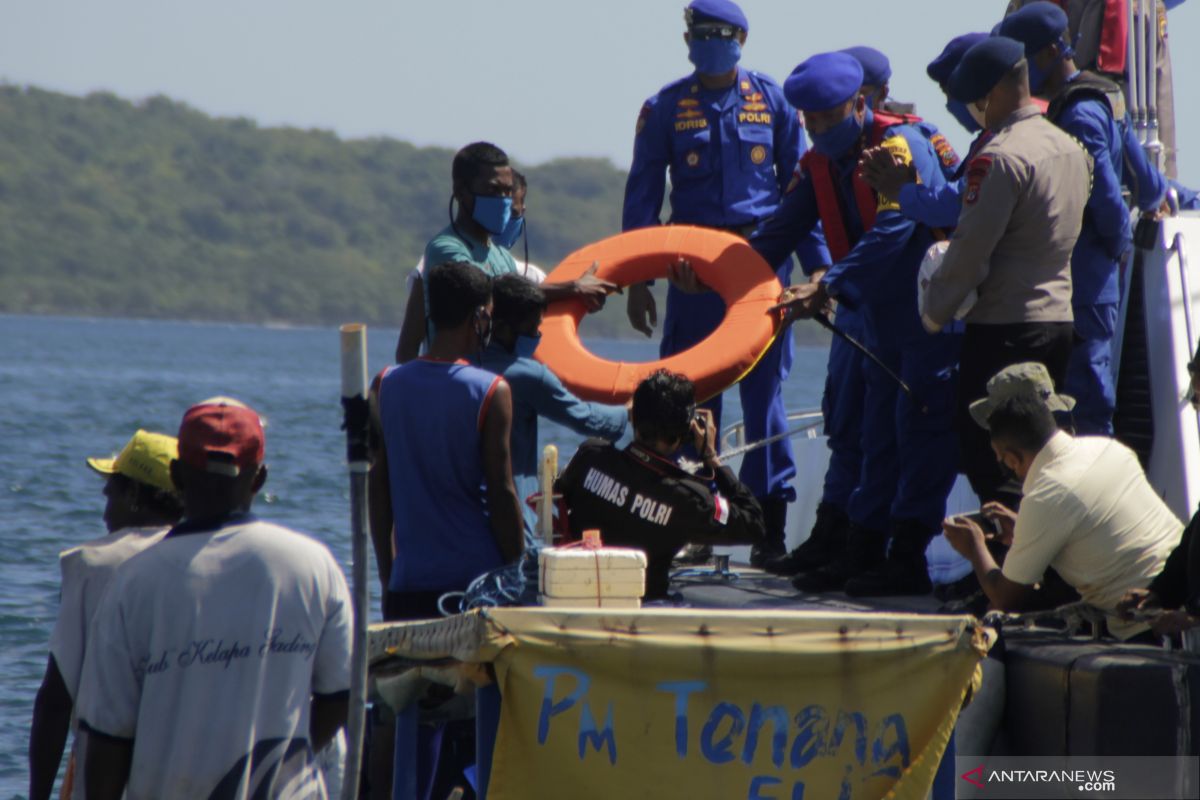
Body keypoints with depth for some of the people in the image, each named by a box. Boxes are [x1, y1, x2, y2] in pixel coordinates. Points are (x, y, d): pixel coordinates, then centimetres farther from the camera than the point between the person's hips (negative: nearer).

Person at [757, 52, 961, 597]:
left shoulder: (899, 144, -18)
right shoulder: (819, 165, 8)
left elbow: (892, 230, -29)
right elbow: (779, 235, 9)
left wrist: (827, 287, -36)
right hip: (881, 318, 8)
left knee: (919, 428, -9)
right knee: (878, 434, 11)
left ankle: (908, 559, -10)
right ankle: (861, 554, 14)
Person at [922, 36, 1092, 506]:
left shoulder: (999, 158, -17)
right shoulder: (1071, 149, 9)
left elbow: (970, 249, -17)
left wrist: (934, 312, -3)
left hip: (1003, 326, -8)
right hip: (1058, 321, 8)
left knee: (985, 456, -2)